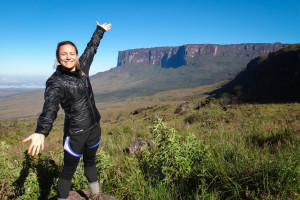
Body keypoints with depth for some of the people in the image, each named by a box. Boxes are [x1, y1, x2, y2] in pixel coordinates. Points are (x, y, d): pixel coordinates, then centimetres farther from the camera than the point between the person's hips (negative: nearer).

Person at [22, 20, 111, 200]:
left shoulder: (82, 67, -1)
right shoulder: (55, 82, -20)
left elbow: (91, 48, 15)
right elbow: (50, 107, -37)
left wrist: (100, 30, 29)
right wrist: (41, 132, -54)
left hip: (94, 126, 6)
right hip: (75, 133, -6)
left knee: (90, 162, 26)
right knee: (69, 171, 9)